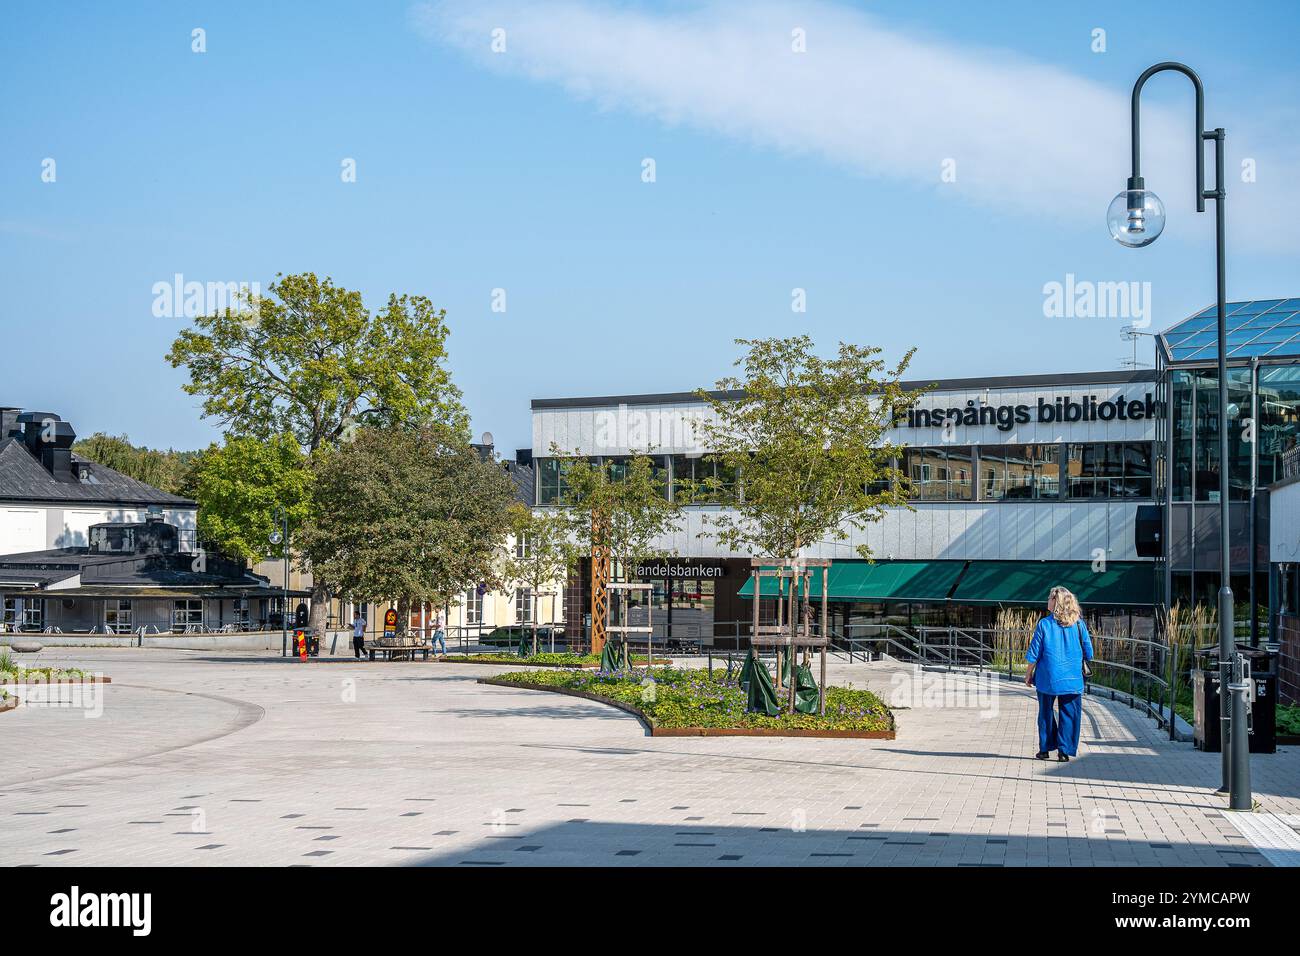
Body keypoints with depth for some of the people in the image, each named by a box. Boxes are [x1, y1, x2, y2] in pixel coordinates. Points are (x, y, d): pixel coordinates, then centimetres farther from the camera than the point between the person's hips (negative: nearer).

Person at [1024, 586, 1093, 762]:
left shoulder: (1044, 624, -8)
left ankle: (1045, 749, 16)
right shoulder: (1078, 624, -2)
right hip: (1072, 679, 1)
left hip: (1048, 678, -1)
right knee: (1069, 714, 8)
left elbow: (1034, 653, -5)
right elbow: (1088, 652, 4)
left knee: (1046, 713, 12)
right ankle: (1064, 751, 5)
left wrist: (1029, 674, 7)